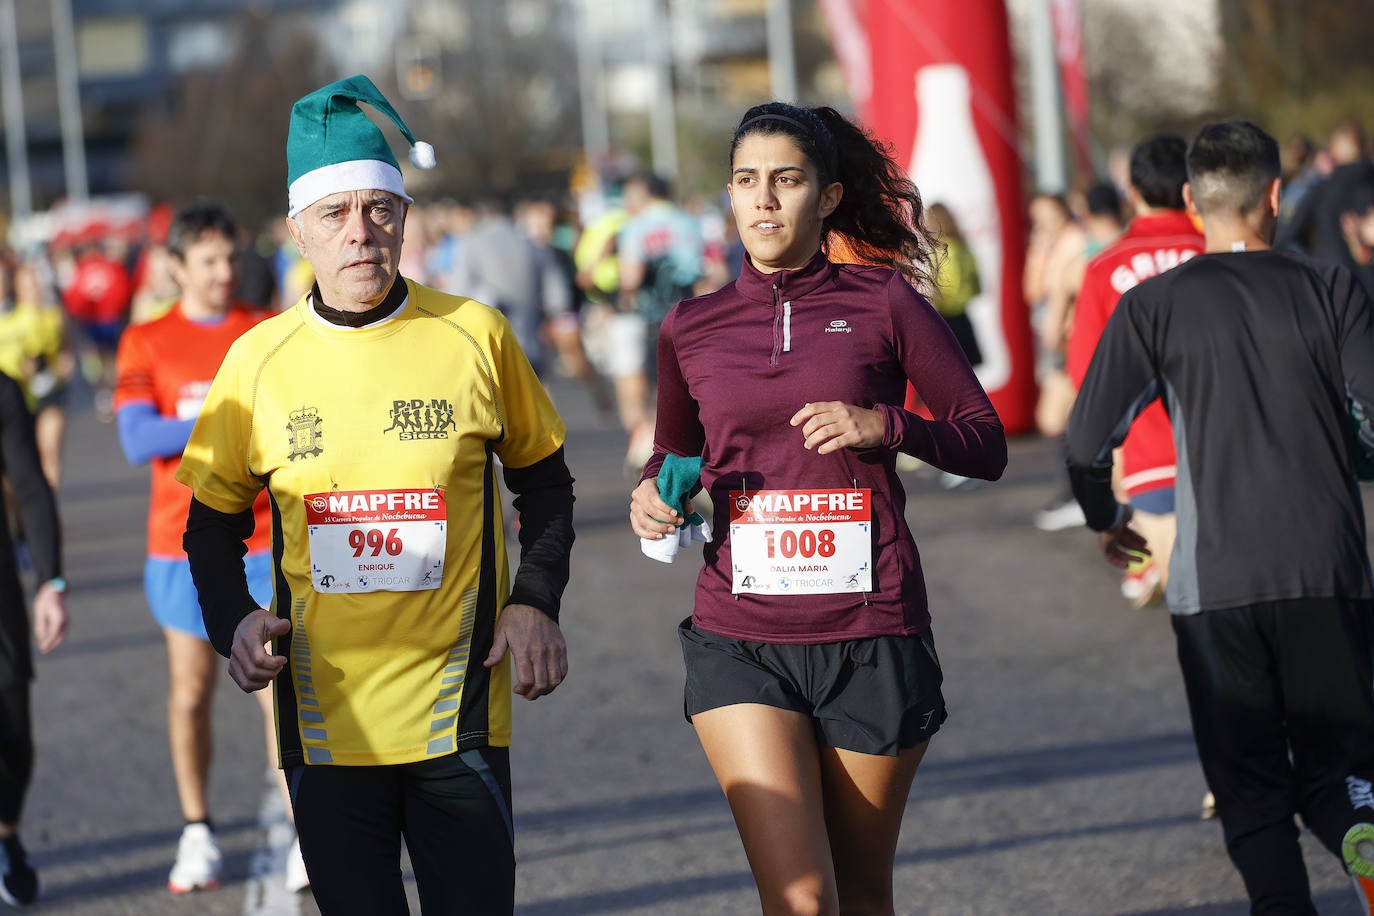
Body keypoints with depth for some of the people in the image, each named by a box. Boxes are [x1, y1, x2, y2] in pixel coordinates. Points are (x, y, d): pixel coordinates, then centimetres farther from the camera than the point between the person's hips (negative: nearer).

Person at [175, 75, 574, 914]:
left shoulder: (477, 336, 0)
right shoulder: (258, 360, 1)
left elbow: (544, 482, 12)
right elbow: (214, 521, 11)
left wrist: (536, 600, -2)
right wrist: (234, 621, -7)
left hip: (459, 710, -1)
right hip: (325, 716, 1)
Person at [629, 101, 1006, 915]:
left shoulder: (883, 304, 2)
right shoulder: (691, 328, 8)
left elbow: (988, 446, 3)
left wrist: (888, 427, -15)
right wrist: (655, 497, 1)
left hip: (871, 634, 0)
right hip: (740, 637, 1)